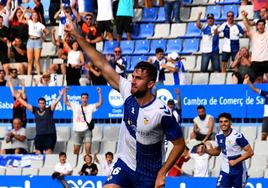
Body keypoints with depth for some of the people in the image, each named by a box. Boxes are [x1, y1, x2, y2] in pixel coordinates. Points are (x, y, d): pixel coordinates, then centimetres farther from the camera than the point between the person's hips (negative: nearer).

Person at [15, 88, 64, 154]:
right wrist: (18, 98, 17)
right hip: (39, 135, 4)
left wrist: (60, 95, -21)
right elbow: (26, 104, 15)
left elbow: (55, 103, -8)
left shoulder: (49, 110, 2)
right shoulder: (35, 110, 11)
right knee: (38, 152, 2)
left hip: (50, 135, -4)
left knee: (48, 151, -13)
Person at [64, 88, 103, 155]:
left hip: (87, 130, -2)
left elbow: (100, 103, -3)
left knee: (88, 148, -14)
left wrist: (99, 93, -11)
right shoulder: (75, 106, 13)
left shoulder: (91, 107, 8)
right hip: (77, 131, 2)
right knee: (76, 149, 4)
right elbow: (66, 102, 13)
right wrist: (65, 92, 5)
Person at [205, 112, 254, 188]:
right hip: (225, 170, 4)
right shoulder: (219, 136, 0)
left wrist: (236, 161, -22)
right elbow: (217, 151, 16)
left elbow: (250, 152, -18)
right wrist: (206, 150, -3)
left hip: (238, 170, -4)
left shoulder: (237, 136, -19)